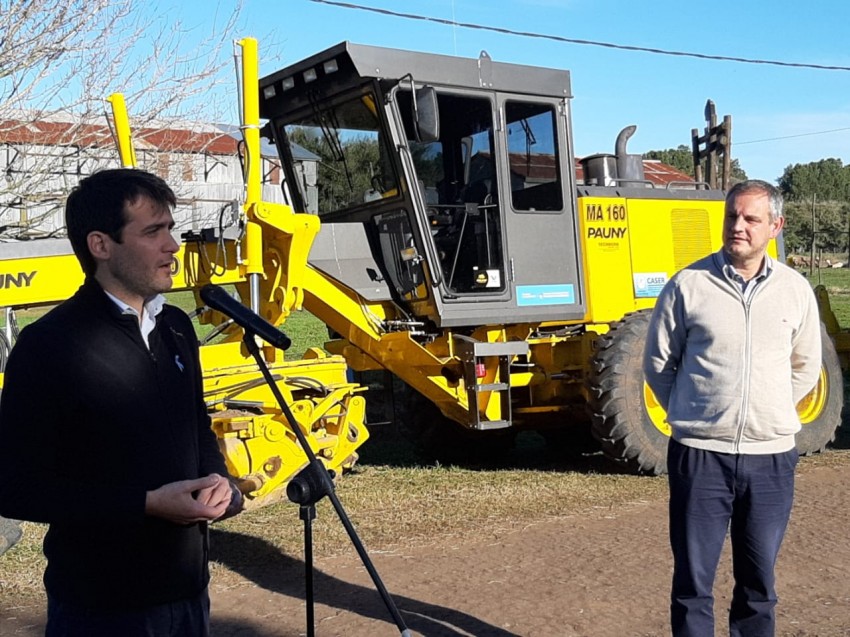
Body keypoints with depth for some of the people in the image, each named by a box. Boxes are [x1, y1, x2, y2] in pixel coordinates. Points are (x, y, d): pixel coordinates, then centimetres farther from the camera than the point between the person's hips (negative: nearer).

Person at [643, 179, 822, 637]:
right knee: (693, 582, 6)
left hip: (771, 457, 2)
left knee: (758, 583, 14)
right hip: (700, 455, -2)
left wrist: (771, 415, 11)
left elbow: (806, 367, 16)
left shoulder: (795, 290, 3)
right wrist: (688, 415, 6)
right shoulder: (688, 284, -4)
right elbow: (657, 362, 5)